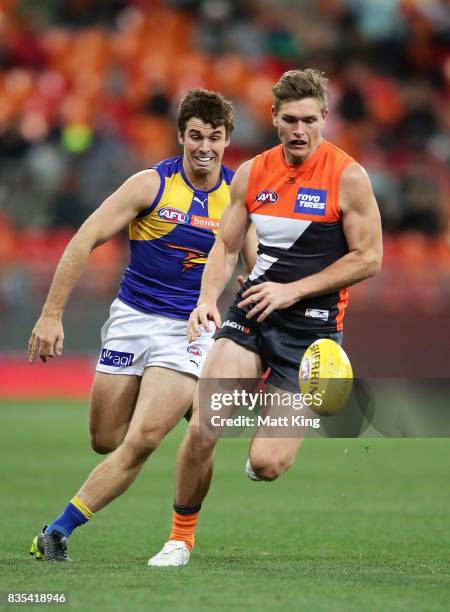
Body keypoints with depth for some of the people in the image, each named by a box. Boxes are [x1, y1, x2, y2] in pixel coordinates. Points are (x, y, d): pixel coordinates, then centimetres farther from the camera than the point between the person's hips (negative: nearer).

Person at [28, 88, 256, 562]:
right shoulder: (152, 184, -7)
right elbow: (85, 240, -6)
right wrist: (51, 313, -11)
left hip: (191, 329, -1)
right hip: (132, 320, 1)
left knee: (141, 442, -18)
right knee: (105, 441, 7)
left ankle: (59, 530, -11)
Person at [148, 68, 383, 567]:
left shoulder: (348, 177, -8)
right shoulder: (251, 174, 5)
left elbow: (368, 259, -7)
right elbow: (226, 246, 13)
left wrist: (292, 290, -13)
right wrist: (208, 299, -6)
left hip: (312, 324, -3)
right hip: (251, 314, 3)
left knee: (266, 465, -10)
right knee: (202, 429, -17)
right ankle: (181, 537, 5)